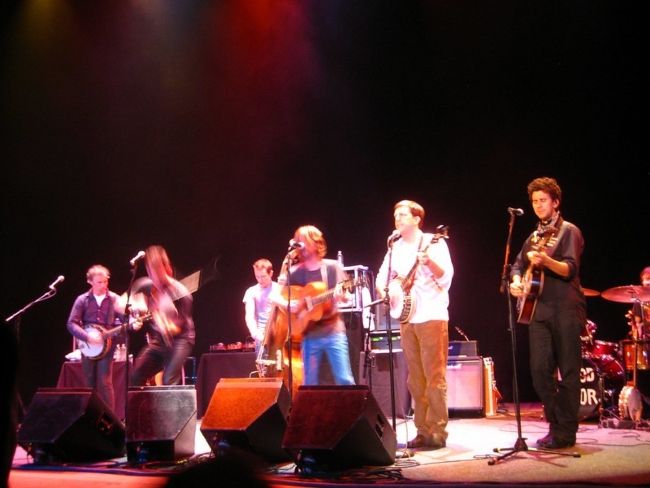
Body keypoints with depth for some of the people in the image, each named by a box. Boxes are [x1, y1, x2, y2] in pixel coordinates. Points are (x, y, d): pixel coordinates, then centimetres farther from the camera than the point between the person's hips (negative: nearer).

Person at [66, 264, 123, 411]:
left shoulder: (114, 299, -1)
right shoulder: (82, 300, 0)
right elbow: (71, 323, -5)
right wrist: (88, 337, -18)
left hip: (106, 346, -2)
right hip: (88, 346, 2)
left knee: (105, 383, -9)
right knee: (90, 385, 7)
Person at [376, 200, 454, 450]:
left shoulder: (433, 243, -3)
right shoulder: (395, 248, 15)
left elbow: (446, 277, -11)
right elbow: (382, 277, 20)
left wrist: (428, 261, -28)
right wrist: (385, 291, -1)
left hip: (431, 316, -6)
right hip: (407, 318, 6)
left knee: (434, 376, -7)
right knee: (415, 379, 7)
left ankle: (438, 432, -4)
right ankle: (423, 431, 13)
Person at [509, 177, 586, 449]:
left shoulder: (568, 231, -1)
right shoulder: (534, 237, 19)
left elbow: (570, 269, -13)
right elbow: (518, 265, 25)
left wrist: (546, 261, -32)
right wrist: (516, 282, 3)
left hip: (566, 310, -6)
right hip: (539, 310, 6)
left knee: (568, 372, -2)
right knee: (540, 369, -1)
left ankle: (565, 432, 1)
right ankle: (555, 424, 11)